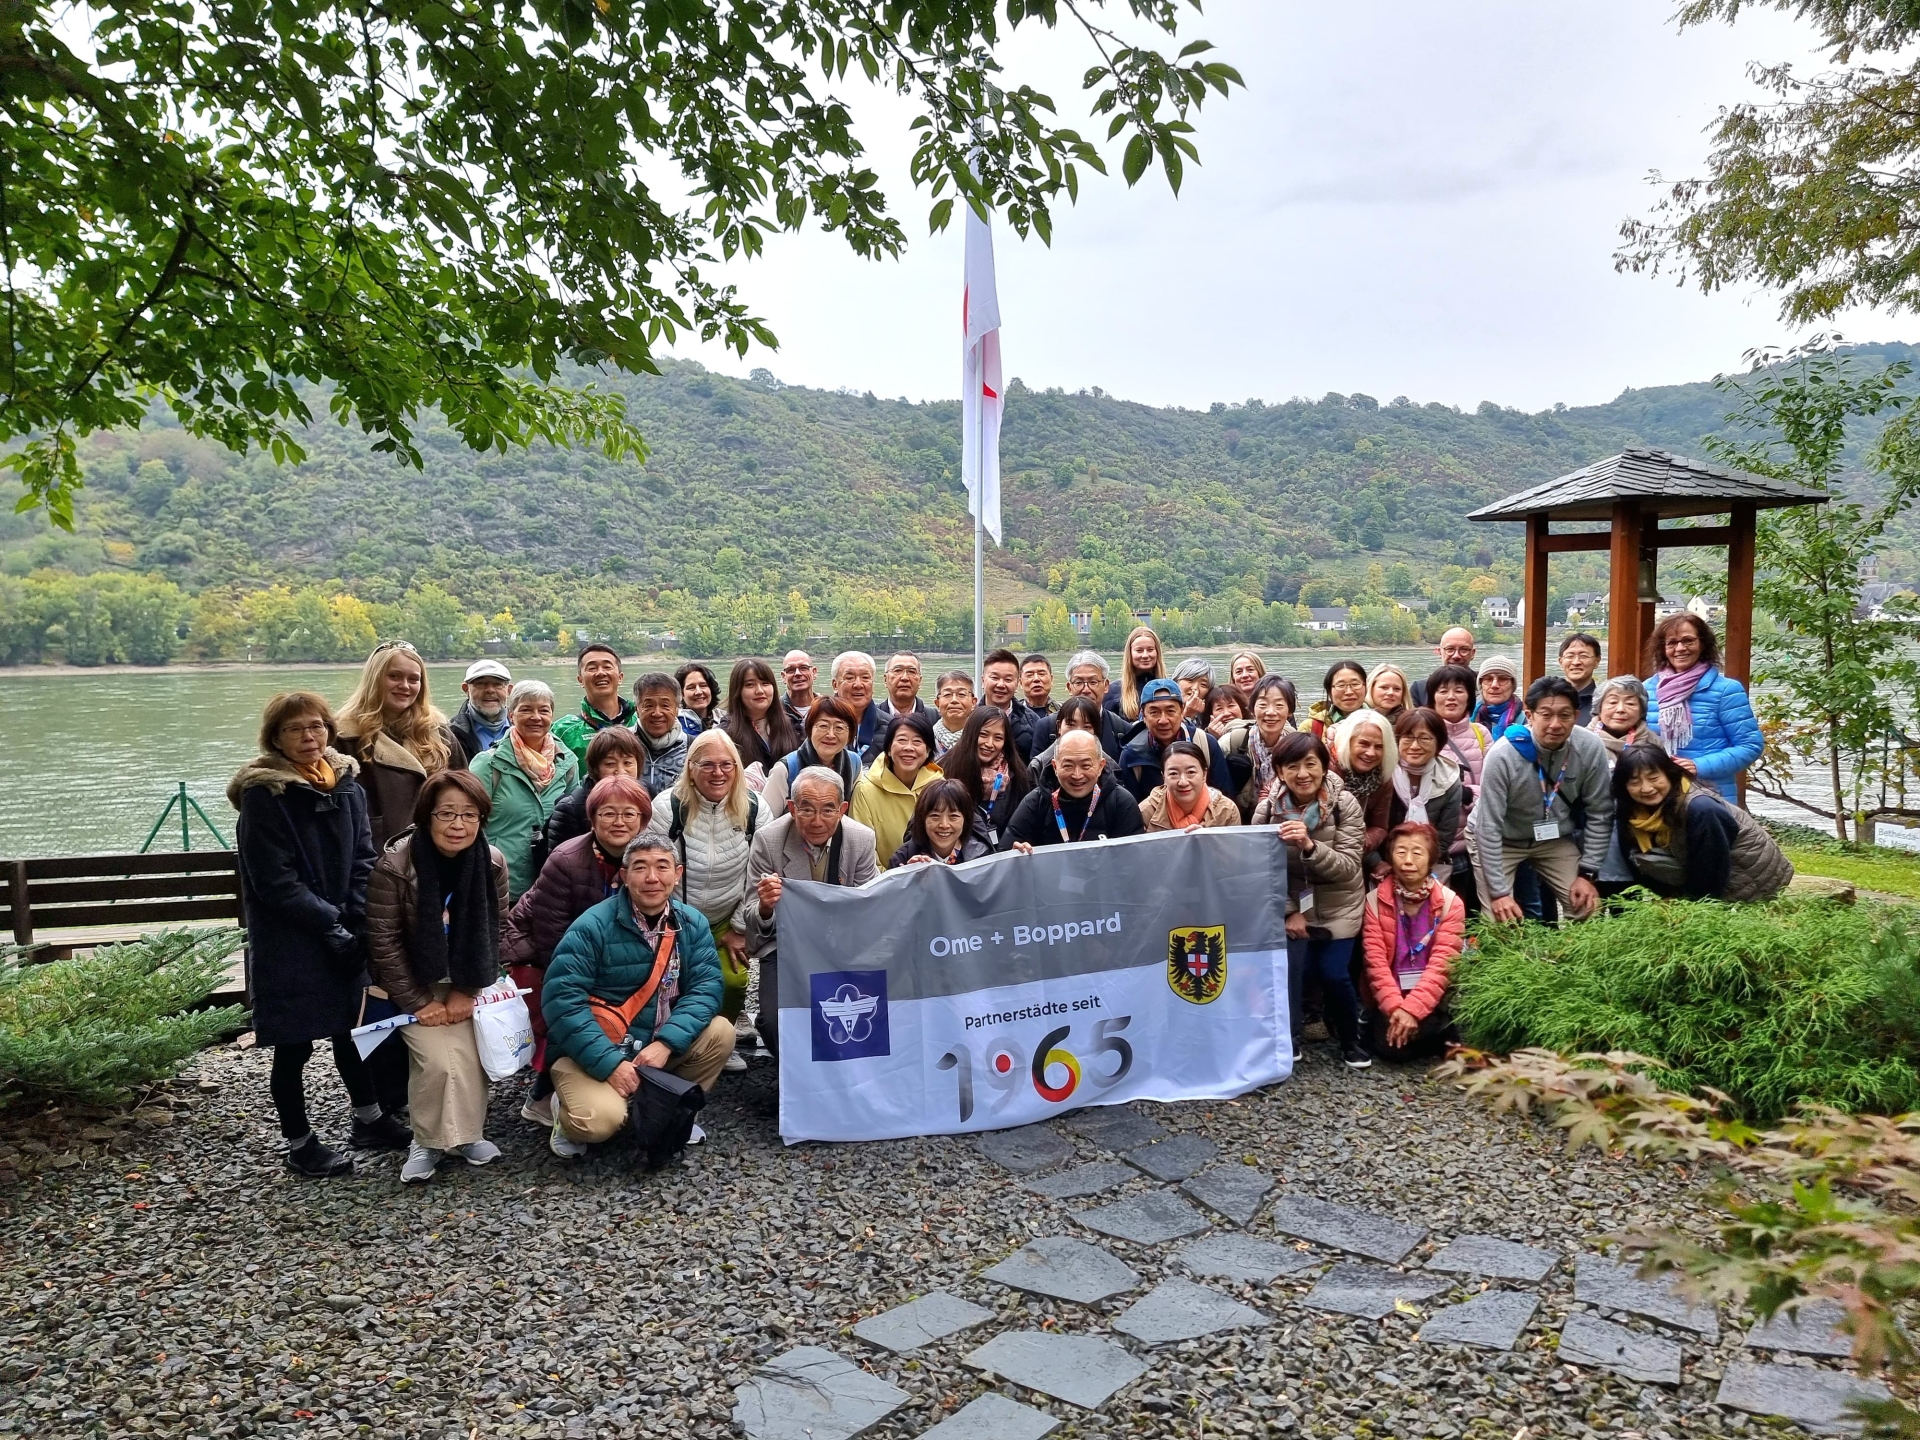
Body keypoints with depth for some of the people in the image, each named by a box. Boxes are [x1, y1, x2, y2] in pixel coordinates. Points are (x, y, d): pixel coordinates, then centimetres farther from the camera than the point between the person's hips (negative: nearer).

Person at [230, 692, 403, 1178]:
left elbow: (363, 859, 4)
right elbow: (274, 880, -16)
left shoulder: (346, 783, 4)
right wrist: (329, 924, -17)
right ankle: (299, 1144, 21)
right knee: (295, 1043, 5)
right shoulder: (263, 793, -13)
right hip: (287, 942, -6)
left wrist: (356, 920, -8)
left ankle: (369, 1119, 34)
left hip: (344, 934, 6)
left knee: (352, 1026, 18)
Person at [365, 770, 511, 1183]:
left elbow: (495, 932, -4)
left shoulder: (491, 863, -11)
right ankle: (427, 1140, 3)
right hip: (412, 983, -3)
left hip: (467, 983, 3)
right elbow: (384, 941, -16)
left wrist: (467, 991, -10)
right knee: (439, 1058, -20)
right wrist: (418, 1003, -16)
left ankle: (466, 1133, 8)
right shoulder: (394, 865, -21)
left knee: (469, 1053, -16)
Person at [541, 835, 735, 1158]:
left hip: (657, 1045, 5)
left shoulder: (692, 924, -1)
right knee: (601, 1120, -30)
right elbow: (562, 999, -22)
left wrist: (665, 1043, -26)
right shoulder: (593, 926, -16)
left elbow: (706, 987, -10)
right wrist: (610, 1062, -27)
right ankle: (567, 1112, 7)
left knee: (720, 1032, -17)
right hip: (591, 1054, -5)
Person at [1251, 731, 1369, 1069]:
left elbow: (1349, 866, -20)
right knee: (1290, 968, -13)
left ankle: (1350, 1041, 20)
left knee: (1333, 973, -7)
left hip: (1337, 905, -1)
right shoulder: (1267, 808, -11)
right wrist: (1290, 911, -13)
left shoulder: (1345, 804, -15)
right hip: (1290, 905, 1)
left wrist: (1310, 846, -37)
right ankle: (1288, 1039, 10)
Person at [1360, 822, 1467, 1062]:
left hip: (1432, 996, -1)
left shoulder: (1450, 902, -5)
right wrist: (1395, 1007, -22)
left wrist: (1412, 1008, -23)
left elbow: (1442, 964, -13)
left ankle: (1445, 1040, 3)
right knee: (1390, 1048, -22)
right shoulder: (1376, 901, -3)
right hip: (1392, 996, 1)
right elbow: (1376, 961, -9)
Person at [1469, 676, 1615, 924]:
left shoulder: (1591, 748, -20)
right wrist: (1498, 891, -25)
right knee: (1500, 921, -14)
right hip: (1499, 840, -3)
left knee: (1589, 910, -4)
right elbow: (1488, 826, -25)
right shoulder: (1503, 754, -30)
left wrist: (1587, 873, -10)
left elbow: (1599, 813, -8)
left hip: (1555, 838, 4)